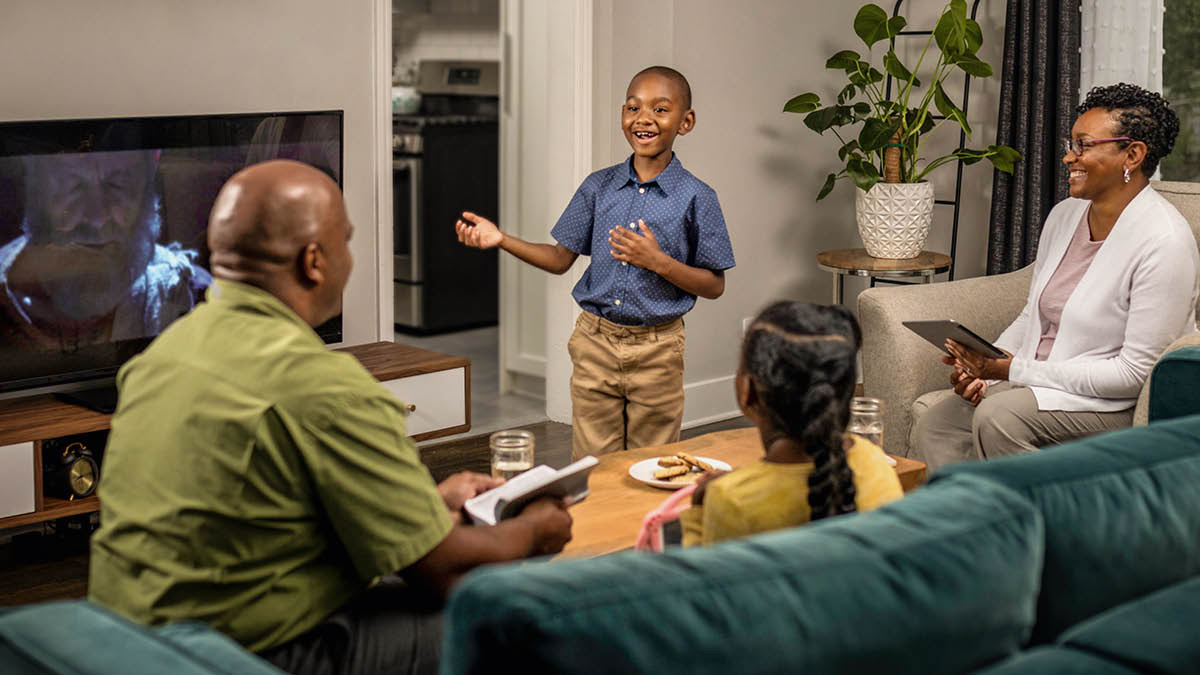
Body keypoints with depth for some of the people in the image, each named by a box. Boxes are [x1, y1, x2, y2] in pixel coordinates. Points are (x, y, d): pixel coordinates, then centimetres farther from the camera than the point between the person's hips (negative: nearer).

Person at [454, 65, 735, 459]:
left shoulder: (696, 198, -5)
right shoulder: (598, 187, 4)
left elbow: (714, 286, -4)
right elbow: (561, 258, 9)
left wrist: (658, 262, -18)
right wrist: (500, 239, -3)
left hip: (655, 352, -2)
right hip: (595, 342, 3)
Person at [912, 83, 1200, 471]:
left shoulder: (1163, 242, -17)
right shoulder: (1064, 215, 9)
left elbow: (1135, 372, -20)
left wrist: (1014, 370, -20)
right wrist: (983, 368, -3)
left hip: (1119, 404, -8)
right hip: (1037, 381, 8)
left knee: (998, 416, -30)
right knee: (933, 429, -11)